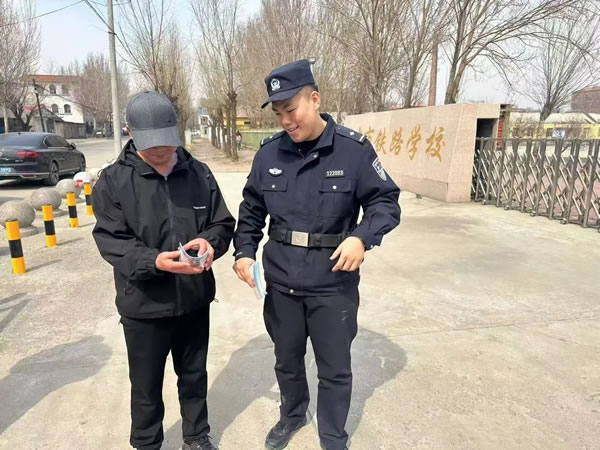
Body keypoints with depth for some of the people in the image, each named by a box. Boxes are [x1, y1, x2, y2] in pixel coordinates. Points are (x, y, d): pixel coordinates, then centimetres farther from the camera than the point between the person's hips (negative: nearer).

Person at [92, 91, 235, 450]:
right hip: (144, 304, -2)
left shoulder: (199, 173, -2)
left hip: (195, 298, 3)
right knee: (146, 386, 17)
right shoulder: (113, 181, -9)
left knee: (195, 376, 22)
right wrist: (153, 261, -32)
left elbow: (223, 223, 2)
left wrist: (209, 241, -21)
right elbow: (111, 242, -14)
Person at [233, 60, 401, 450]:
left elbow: (386, 201, -6)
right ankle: (292, 415, 52)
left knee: (335, 369, 14)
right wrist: (244, 251, -3)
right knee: (287, 359, 23)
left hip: (334, 284, -3)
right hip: (281, 282, 4)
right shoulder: (269, 152, -2)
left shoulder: (354, 149, -13)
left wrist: (362, 237, -24)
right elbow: (252, 210, 10)